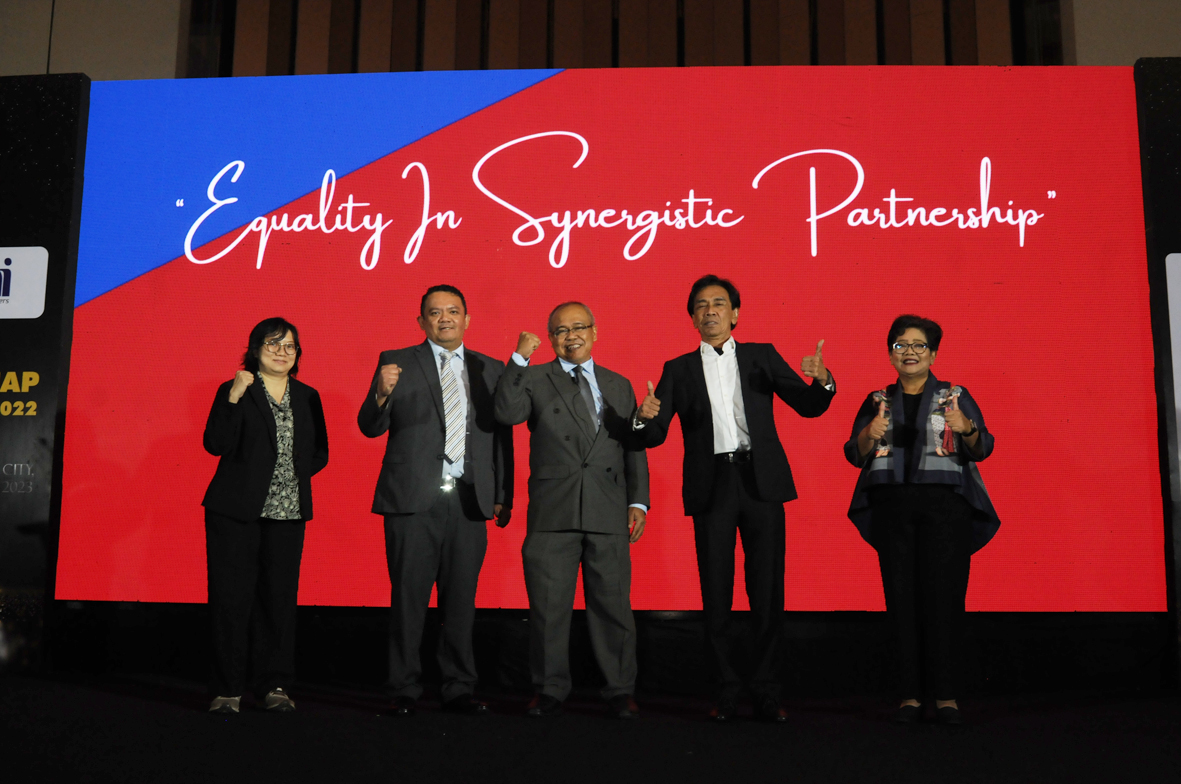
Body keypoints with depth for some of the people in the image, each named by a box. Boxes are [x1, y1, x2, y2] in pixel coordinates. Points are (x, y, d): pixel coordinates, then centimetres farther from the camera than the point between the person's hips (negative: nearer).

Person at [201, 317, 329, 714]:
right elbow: (215, 444, -11)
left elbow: (320, 452, 16)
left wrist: (295, 472, 0)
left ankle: (275, 686, 12)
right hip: (235, 512, -3)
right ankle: (228, 689, 7)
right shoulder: (234, 391, 1)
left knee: (279, 599, 4)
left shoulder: (307, 397, 12)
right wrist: (233, 398, -20)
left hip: (287, 514, 3)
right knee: (231, 599, -1)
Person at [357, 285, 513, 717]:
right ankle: (405, 691, 12)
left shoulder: (490, 369, 14)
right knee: (408, 597, 1)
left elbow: (502, 437, 13)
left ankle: (460, 690, 17)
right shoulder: (397, 362, 6)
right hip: (413, 499, -2)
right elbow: (370, 427, 0)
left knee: (461, 599, 7)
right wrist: (382, 393, -21)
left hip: (469, 500, 2)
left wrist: (503, 496, 6)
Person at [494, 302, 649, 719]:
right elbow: (506, 412, -13)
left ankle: (620, 691, 16)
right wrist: (520, 358, -15)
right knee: (548, 606, 4)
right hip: (552, 513, -1)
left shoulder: (619, 386, 15)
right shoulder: (535, 380, 7)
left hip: (609, 513, 1)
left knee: (613, 603, 4)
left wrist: (638, 501, 6)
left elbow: (634, 448, 14)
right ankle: (550, 690, 18)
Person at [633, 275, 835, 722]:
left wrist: (822, 381, -15)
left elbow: (808, 406, 7)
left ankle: (766, 694, 8)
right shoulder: (679, 369, 12)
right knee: (716, 597, 2)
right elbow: (655, 435, 6)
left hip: (761, 482, 0)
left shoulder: (762, 356, 13)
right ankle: (727, 692, 12)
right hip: (711, 486, 0)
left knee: (768, 593, 0)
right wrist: (644, 419, -17)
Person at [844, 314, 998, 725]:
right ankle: (910, 694, 1)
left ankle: (945, 694, -4)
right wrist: (870, 435, -11)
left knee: (944, 595, -8)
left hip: (945, 505, -1)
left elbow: (982, 448, 2)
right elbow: (856, 455, 10)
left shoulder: (955, 396, 12)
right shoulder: (877, 401, 17)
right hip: (892, 505, 2)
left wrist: (966, 429, -19)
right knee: (901, 597, -3)